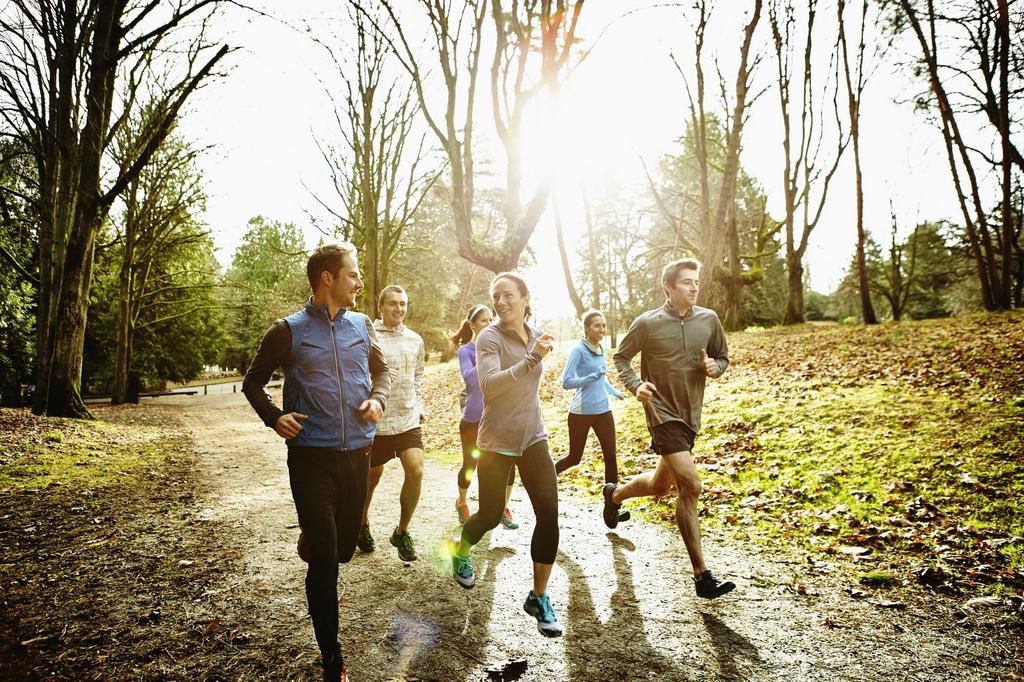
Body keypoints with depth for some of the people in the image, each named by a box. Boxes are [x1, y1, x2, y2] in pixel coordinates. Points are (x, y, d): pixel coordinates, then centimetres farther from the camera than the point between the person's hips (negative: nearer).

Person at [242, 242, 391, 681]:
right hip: (311, 458, -4)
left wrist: (378, 398, -3)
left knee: (344, 548, 18)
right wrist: (273, 417, -11)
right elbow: (253, 382, 6)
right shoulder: (289, 331, -5)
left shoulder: (361, 325, 5)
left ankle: (312, 540, 55)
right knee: (325, 559, -3)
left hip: (357, 454, 4)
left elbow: (381, 370, 18)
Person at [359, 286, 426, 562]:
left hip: (409, 419, 3)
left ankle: (402, 532, 8)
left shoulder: (415, 339, 7)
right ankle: (362, 524, 39)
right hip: (377, 420, -3)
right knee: (372, 476, 12)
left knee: (416, 470, -12)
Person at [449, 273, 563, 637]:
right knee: (490, 515, 8)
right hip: (497, 442, -4)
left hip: (533, 438, 5)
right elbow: (489, 386, -30)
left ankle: (538, 597, 7)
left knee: (549, 513, -8)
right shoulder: (490, 337, -13)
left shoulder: (537, 336, 5)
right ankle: (460, 552, 43)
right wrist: (532, 359, -35)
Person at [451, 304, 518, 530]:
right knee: (470, 465, 10)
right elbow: (470, 378, -23)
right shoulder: (465, 350, -7)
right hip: (473, 418, -3)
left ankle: (503, 509, 12)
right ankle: (461, 503, 37)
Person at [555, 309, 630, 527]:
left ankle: (612, 508, 2)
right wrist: (594, 376, -24)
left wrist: (616, 392, 23)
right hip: (581, 413, -6)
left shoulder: (601, 350, 9)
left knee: (610, 456, -3)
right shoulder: (578, 351, -12)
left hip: (603, 411, 6)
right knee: (574, 458, 7)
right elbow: (566, 382, -17)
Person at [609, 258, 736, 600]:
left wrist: (714, 367, -10)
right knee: (690, 485, -17)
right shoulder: (647, 323, -9)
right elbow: (620, 357, 3)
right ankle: (701, 575, -7)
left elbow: (723, 357, 14)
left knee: (661, 485, 20)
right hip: (662, 412, -6)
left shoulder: (709, 319, 1)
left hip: (691, 414, 6)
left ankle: (614, 494, 50)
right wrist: (636, 385, -14)